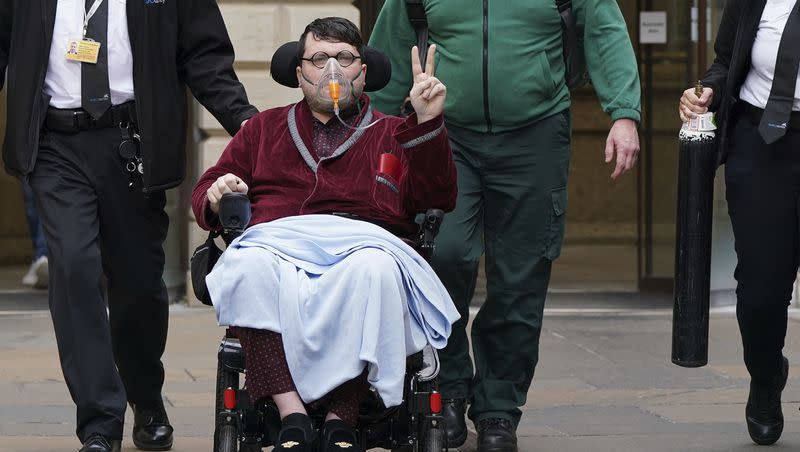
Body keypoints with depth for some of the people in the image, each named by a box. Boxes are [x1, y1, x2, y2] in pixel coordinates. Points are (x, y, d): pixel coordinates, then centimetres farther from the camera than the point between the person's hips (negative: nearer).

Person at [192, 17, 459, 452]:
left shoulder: (393, 135, 28)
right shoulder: (264, 128, 33)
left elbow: (437, 199, 12)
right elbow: (206, 193, 30)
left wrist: (427, 123, 2)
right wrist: (216, 197, 5)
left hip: (364, 241, -1)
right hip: (277, 242, 1)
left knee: (374, 269, -39)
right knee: (247, 265, -37)